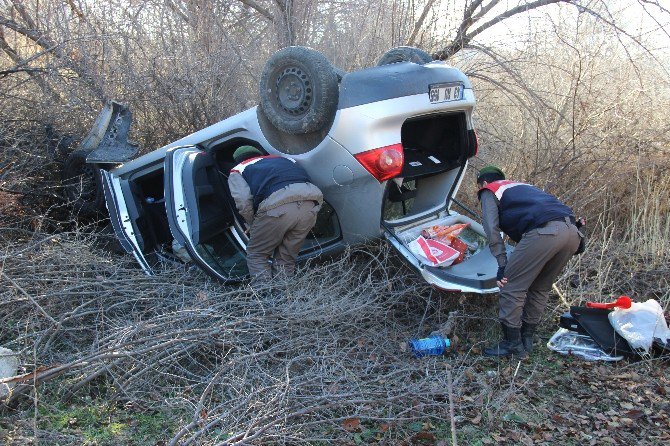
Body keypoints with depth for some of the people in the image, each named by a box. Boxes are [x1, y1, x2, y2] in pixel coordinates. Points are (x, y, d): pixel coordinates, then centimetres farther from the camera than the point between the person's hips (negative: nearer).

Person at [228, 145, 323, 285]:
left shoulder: (237, 170, 25)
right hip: (311, 202, 4)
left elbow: (243, 201, 5)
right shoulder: (281, 159, 40)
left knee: (256, 255, 15)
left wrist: (253, 225, 21)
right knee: (287, 256, 20)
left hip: (277, 205, -4)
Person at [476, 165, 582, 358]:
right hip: (572, 232, 8)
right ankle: (526, 340, 27)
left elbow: (492, 229, 3)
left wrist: (502, 265, 1)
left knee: (511, 287, 2)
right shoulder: (521, 186, 39)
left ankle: (512, 344, 8)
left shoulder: (489, 192, 18)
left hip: (544, 232, -8)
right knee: (540, 288, 21)